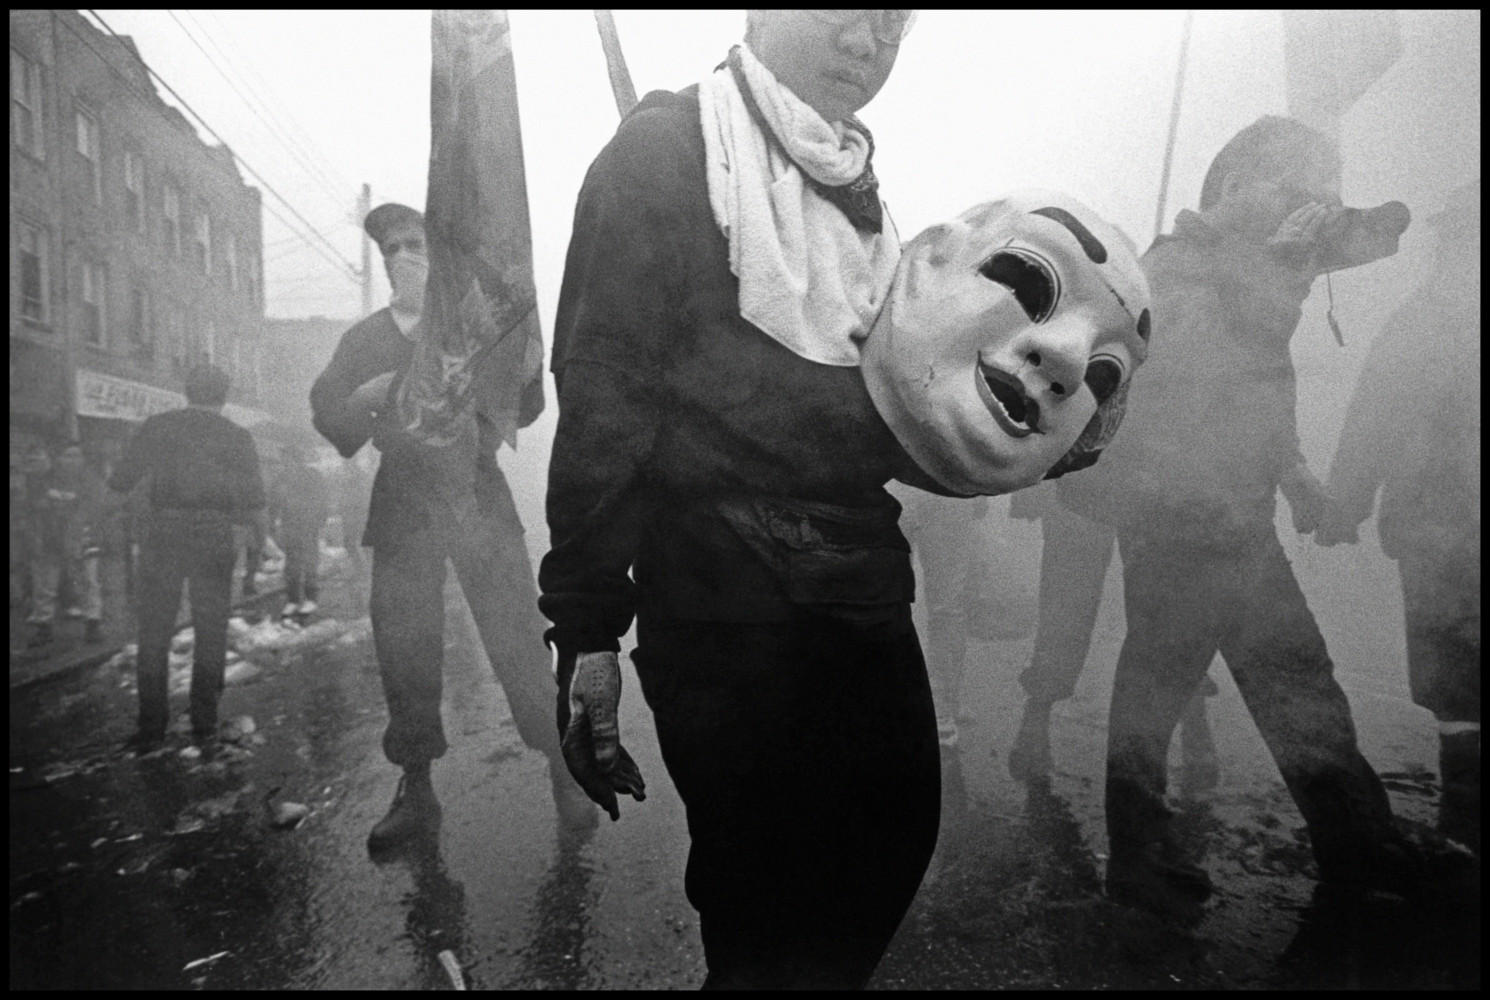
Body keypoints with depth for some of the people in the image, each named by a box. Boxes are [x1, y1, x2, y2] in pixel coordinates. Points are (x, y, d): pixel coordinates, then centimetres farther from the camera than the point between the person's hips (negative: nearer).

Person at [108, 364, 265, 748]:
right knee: (210, 632, 8)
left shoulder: (157, 426, 6)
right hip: (213, 535, 0)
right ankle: (204, 721, 9)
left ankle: (151, 724, 9)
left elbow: (119, 482, 3)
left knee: (153, 632, 9)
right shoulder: (236, 436, 5)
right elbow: (256, 506, 2)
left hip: (163, 531, 1)